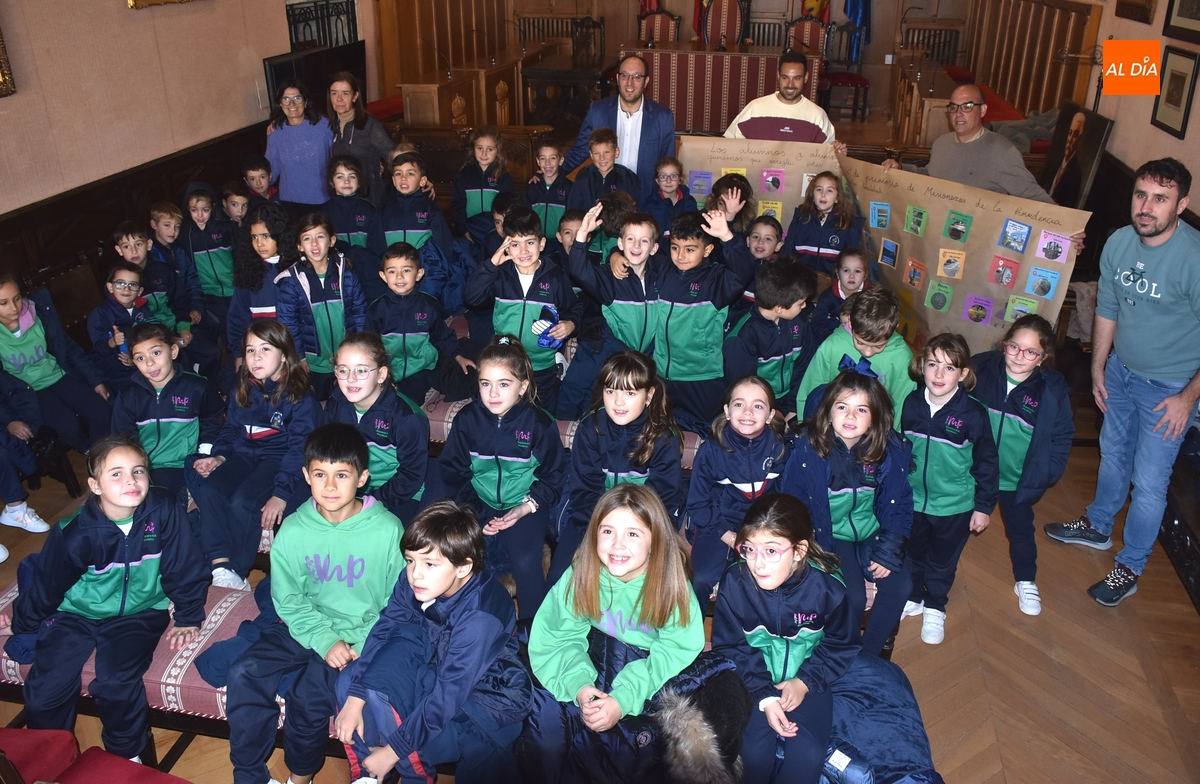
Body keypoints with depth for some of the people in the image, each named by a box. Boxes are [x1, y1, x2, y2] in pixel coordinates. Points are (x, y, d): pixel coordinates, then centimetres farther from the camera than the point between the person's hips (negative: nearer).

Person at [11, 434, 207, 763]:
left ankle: (127, 755, 5)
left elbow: (184, 569, -7)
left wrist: (188, 617, -1)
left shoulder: (164, 512, -20)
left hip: (138, 613, -1)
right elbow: (46, 585, -2)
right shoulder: (75, 533, -20)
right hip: (77, 613, 1)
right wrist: (24, 625, 10)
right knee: (45, 690, -13)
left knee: (116, 685, -23)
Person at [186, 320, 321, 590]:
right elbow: (230, 430, 21)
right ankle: (220, 567, -30)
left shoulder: (299, 396, -8)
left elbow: (299, 448, -14)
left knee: (243, 502, -30)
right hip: (244, 454, 6)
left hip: (279, 459, -6)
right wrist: (219, 456, -1)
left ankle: (235, 576, -19)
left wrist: (281, 492, -22)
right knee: (210, 489, -24)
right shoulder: (242, 391, 12)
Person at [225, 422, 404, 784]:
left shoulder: (388, 530, -14)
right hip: (306, 628, 4)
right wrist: (326, 641, -15)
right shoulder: (293, 531, -5)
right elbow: (289, 601, -1)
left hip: (362, 635, -4)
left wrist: (363, 645, -17)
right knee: (245, 673, -14)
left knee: (309, 694, -22)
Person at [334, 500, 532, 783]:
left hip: (481, 688, -6)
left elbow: (447, 695, -29)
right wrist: (354, 698, -14)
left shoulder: (479, 617, -34)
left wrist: (394, 749, -23)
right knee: (349, 681, -11)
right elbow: (383, 630, -8)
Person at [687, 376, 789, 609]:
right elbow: (697, 504, 0)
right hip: (717, 527, -1)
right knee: (702, 581, -22)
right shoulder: (710, 450, -7)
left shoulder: (779, 450, -3)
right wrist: (726, 535, -10)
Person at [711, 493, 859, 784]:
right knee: (753, 752, -20)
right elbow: (729, 647, -9)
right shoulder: (734, 583, -20)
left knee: (807, 755, -20)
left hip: (807, 677, 1)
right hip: (753, 677, 0)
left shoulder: (827, 586, -18)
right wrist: (765, 697, -17)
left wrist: (805, 681, -13)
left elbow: (842, 645, -1)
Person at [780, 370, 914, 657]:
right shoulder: (808, 446, -17)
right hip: (830, 534, -3)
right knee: (853, 595, -22)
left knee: (900, 585, -18)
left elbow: (898, 503, -1)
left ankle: (868, 656, 3)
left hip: (872, 532, 3)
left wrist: (888, 552, -10)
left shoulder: (891, 449, -9)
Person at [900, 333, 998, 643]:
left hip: (954, 507, -2)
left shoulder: (973, 414, -20)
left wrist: (984, 506, -4)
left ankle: (934, 609, 41)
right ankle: (913, 598, 47)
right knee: (912, 554, 22)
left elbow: (986, 463, -9)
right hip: (912, 501, 3)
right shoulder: (911, 403, -11)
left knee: (942, 562, 17)